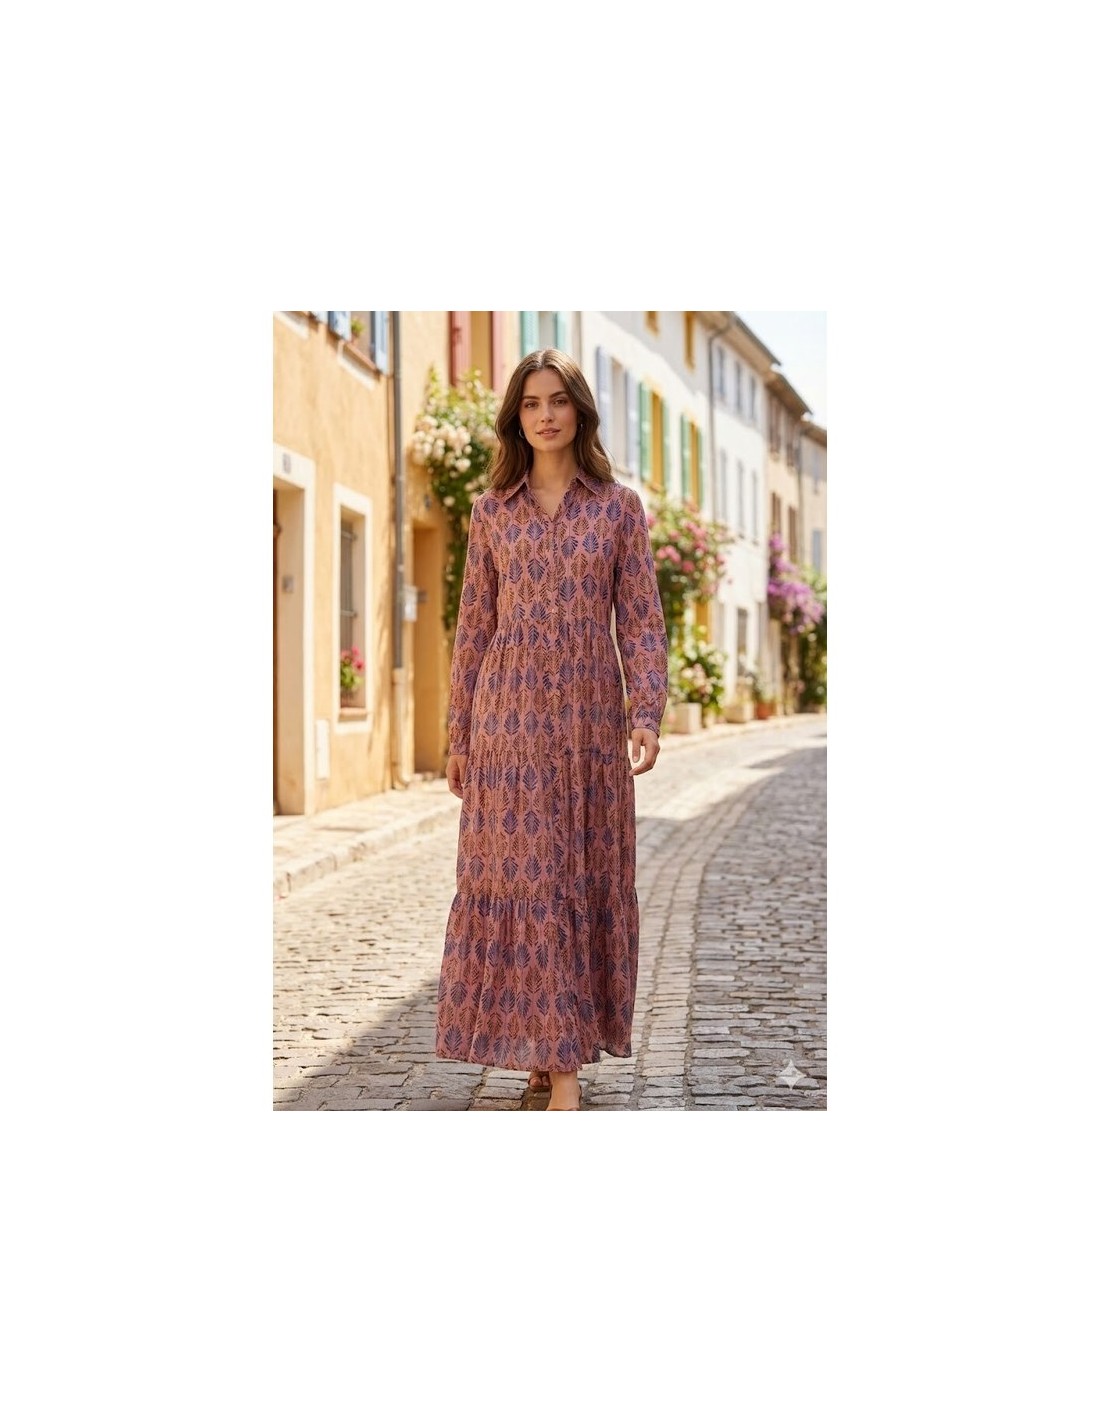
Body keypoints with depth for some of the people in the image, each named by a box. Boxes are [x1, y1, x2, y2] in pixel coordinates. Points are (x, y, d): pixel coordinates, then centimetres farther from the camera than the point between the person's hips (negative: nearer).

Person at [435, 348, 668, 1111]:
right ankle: (550, 1049, 5)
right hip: (509, 717, 0)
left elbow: (641, 620, 2)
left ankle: (563, 1047, 12)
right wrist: (459, 734, 7)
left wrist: (647, 713, -11)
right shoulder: (492, 511, 7)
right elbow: (474, 627, 9)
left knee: (586, 878, 3)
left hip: (589, 717, 0)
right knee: (518, 877, -3)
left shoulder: (619, 506, 5)